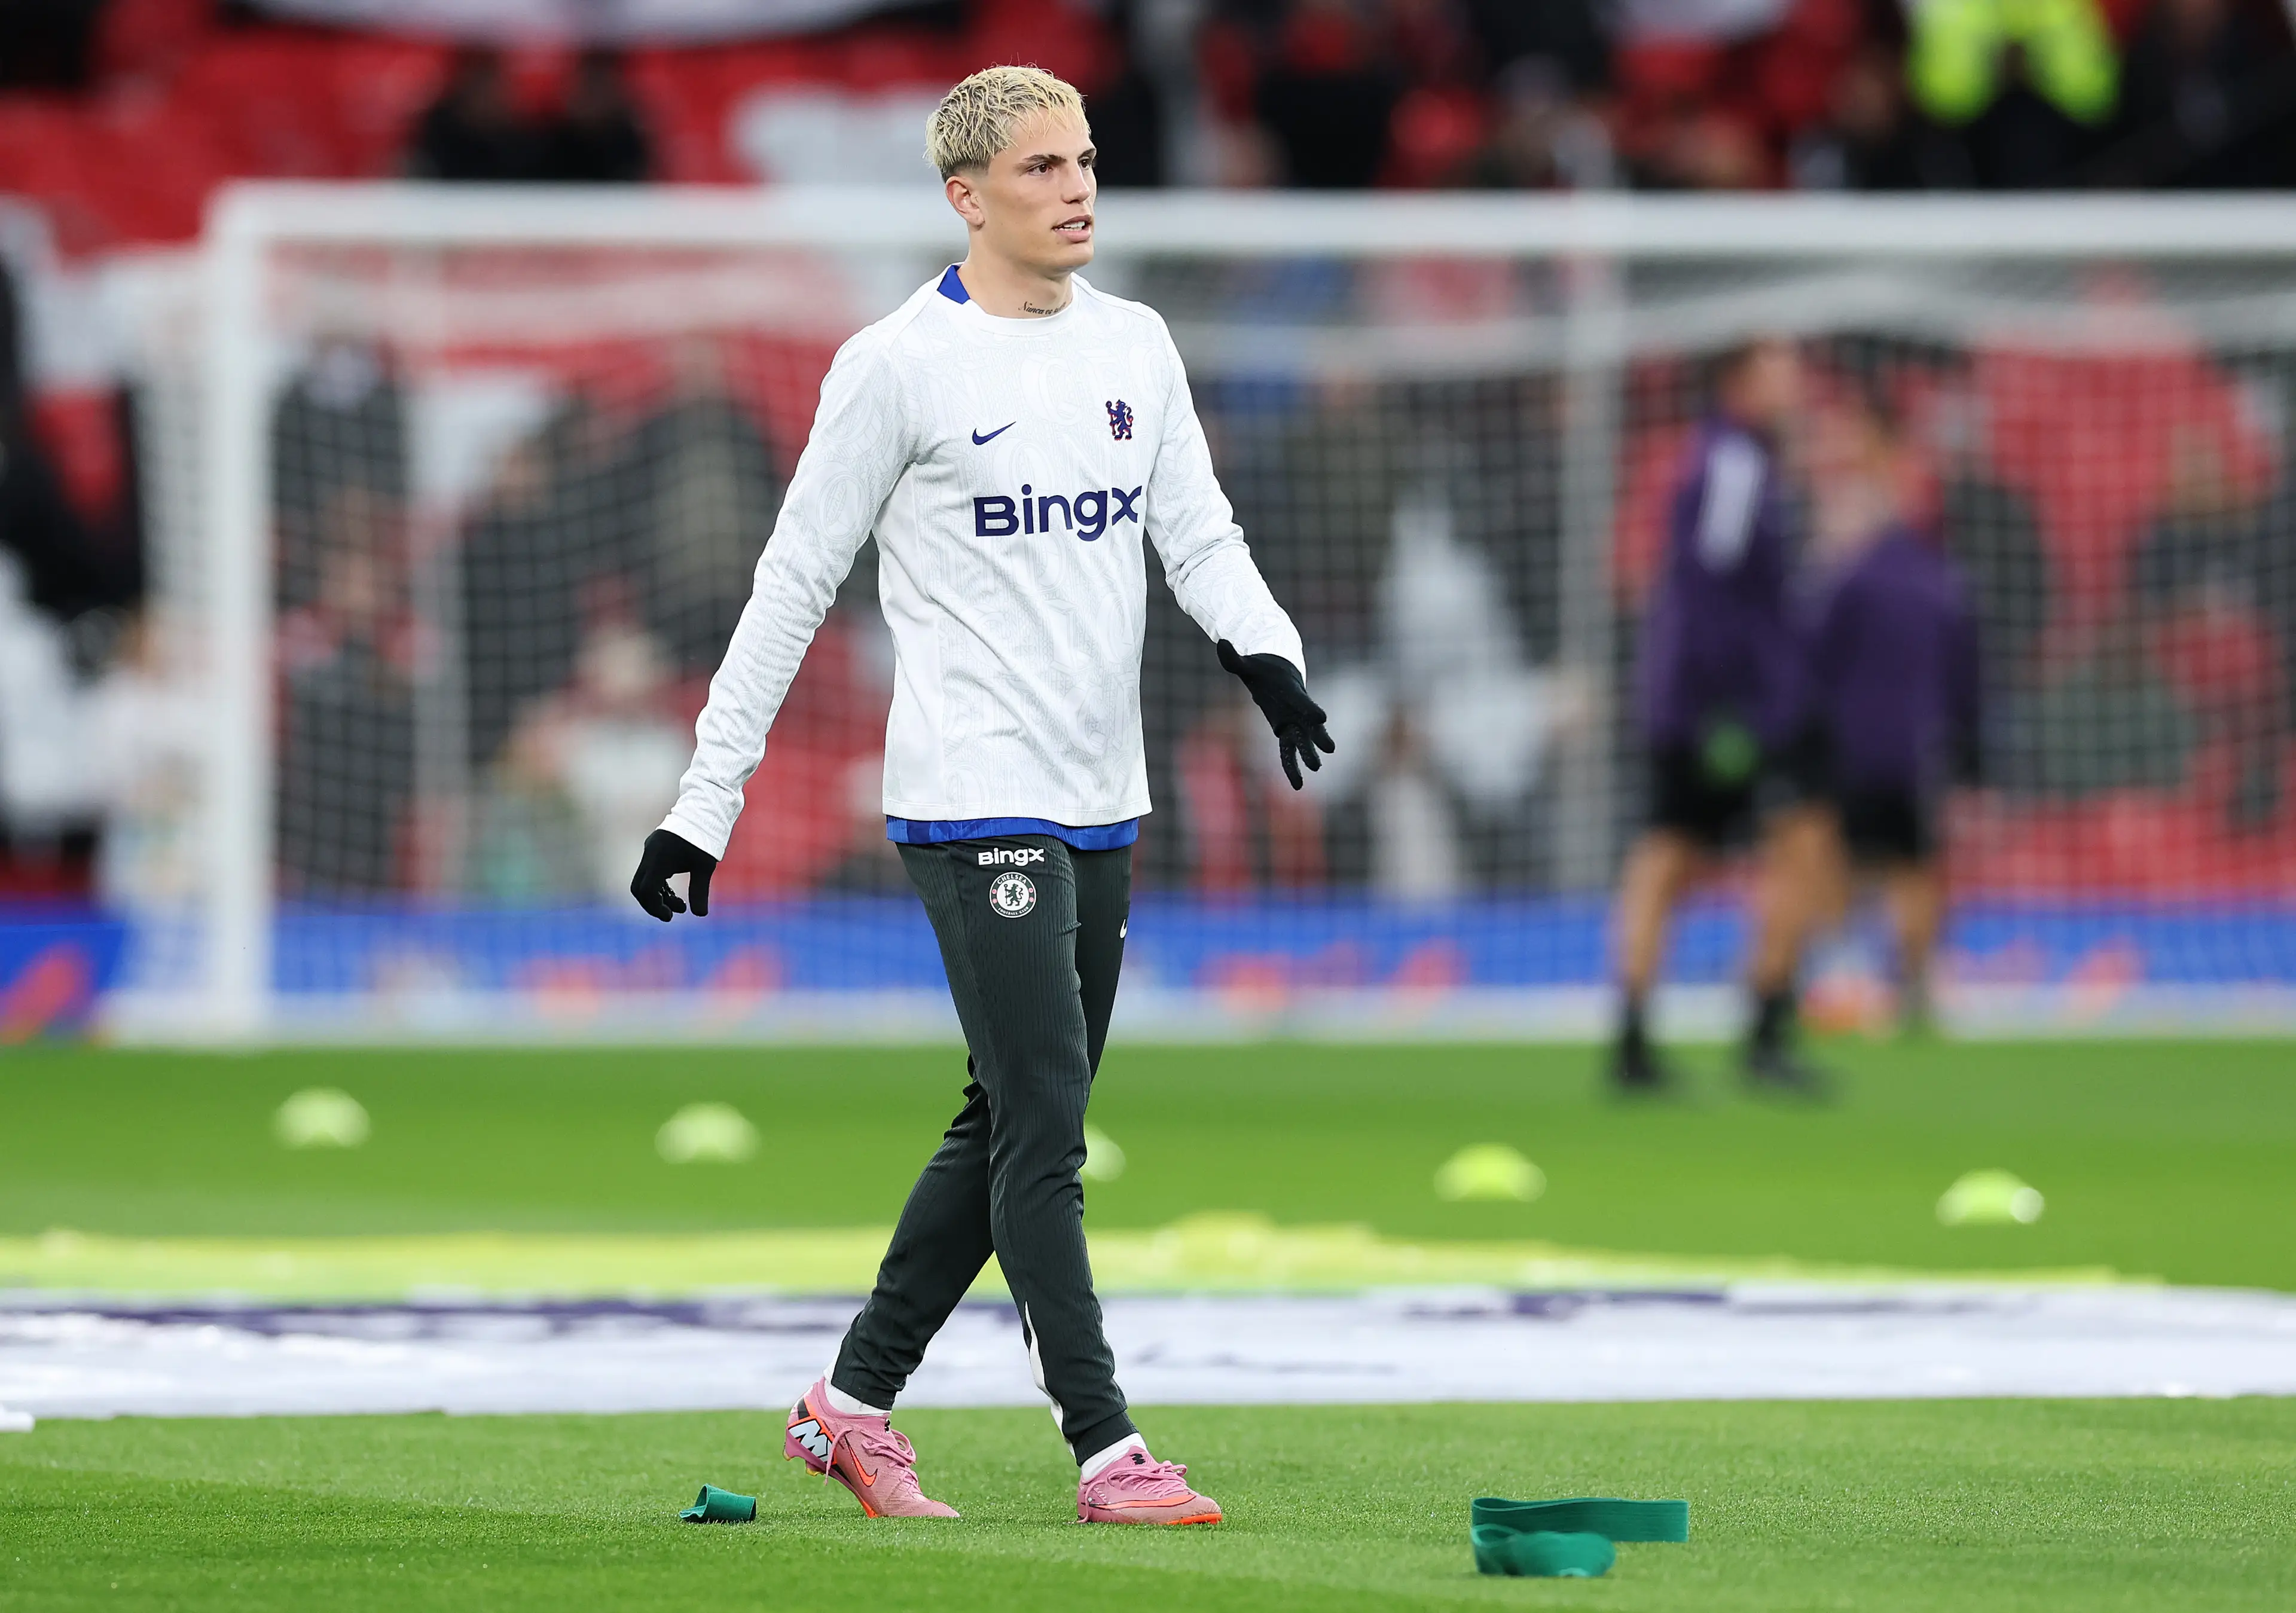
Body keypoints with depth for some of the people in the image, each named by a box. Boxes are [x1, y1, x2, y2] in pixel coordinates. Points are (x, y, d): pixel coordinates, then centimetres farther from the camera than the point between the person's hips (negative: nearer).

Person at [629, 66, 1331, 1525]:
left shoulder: (1136, 347, 12)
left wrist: (1263, 644, -16)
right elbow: (795, 584, -3)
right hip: (974, 799, -7)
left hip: (1102, 806, 7)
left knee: (1010, 1130, 12)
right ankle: (1108, 1453, -10)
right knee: (1044, 1131, -10)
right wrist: (704, 801, -4)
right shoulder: (899, 365, -6)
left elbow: (1199, 533, 8)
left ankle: (855, 1401, 24)